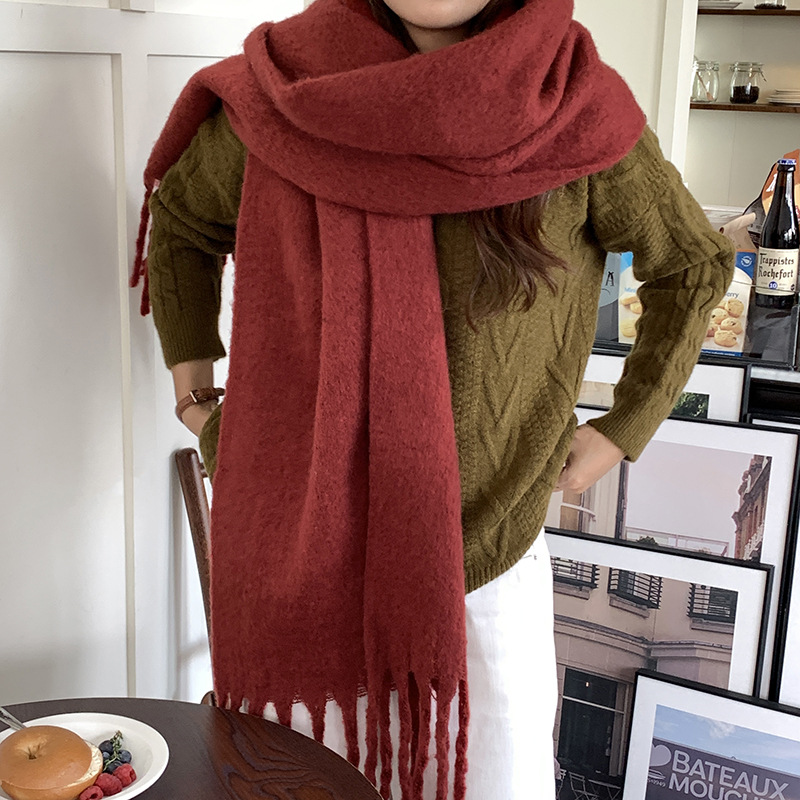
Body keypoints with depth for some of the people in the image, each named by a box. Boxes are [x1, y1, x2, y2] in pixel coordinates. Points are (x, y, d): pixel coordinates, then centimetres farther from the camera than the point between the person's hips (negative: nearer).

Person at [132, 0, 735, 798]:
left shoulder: (576, 108, -9)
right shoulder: (282, 96, -7)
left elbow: (696, 267, 7)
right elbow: (179, 220, 14)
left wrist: (624, 427, 4)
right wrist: (189, 363, 8)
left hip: (489, 550, 0)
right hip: (301, 546, 1)